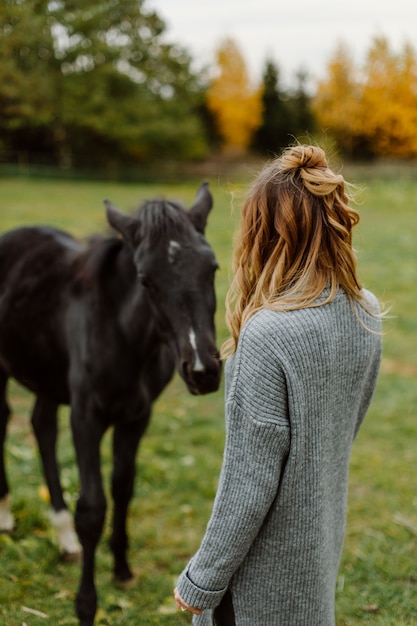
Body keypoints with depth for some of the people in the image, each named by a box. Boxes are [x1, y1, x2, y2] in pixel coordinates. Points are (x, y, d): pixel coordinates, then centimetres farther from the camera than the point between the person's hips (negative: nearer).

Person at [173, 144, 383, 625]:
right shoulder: (365, 314, -5)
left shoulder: (268, 335, -29)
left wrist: (202, 580, -13)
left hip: (269, 558, -7)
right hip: (324, 537, 7)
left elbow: (250, 480, -24)